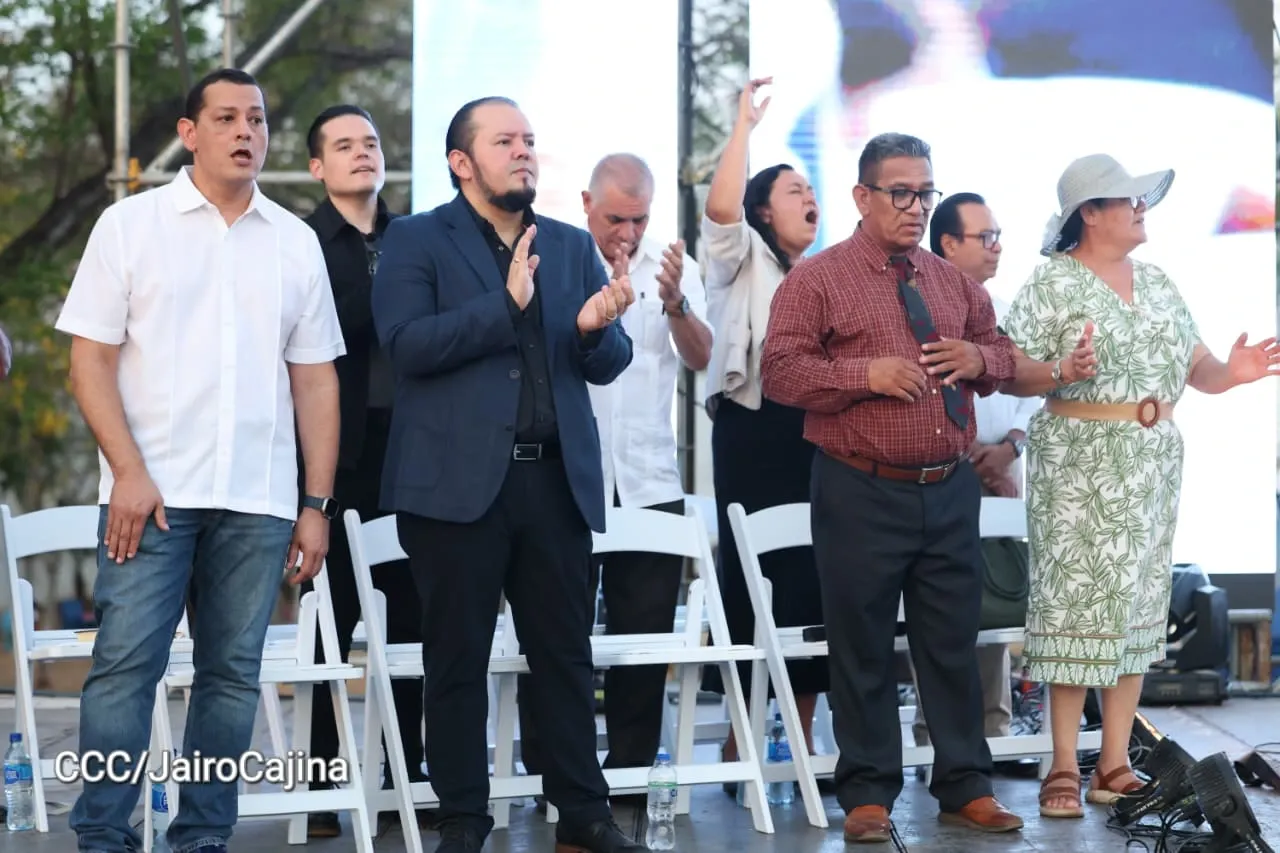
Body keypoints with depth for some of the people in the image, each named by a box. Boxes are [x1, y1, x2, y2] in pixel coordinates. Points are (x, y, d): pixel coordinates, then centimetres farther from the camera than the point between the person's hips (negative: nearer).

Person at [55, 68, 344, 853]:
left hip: (258, 500, 3)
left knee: (233, 672, 4)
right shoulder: (131, 224, 3)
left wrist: (318, 503, 6)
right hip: (151, 489, -3)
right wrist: (128, 472, -10)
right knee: (126, 662, -7)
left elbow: (315, 380, 11)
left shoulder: (296, 243, 11)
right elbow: (92, 356, -1)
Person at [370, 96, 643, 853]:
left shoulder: (573, 246, 14)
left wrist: (595, 328, -12)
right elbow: (407, 344, -13)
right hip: (458, 481, -4)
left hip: (556, 479, 4)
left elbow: (609, 365, 11)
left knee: (566, 651, 8)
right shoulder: (416, 241, 2)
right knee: (458, 657, 3)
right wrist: (506, 304, -19)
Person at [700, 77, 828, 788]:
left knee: (814, 575, 3)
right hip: (753, 430, -5)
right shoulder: (742, 260, 3)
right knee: (752, 571, -6)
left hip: (816, 432, 5)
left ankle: (802, 736, 10)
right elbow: (720, 207, -18)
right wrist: (744, 124, -14)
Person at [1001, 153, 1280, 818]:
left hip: (1153, 463, 6)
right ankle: (1064, 769, -2)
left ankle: (1115, 763, 12)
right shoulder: (1052, 283, -4)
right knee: (1075, 605, -7)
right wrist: (1060, 372, -28)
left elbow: (1195, 368, 12)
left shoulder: (1156, 282, 14)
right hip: (1079, 460, -6)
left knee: (1138, 606, 7)